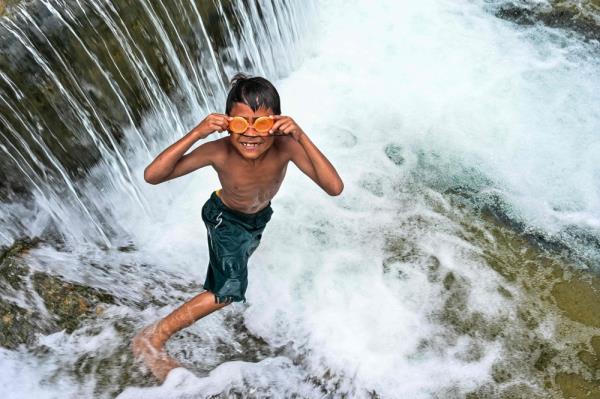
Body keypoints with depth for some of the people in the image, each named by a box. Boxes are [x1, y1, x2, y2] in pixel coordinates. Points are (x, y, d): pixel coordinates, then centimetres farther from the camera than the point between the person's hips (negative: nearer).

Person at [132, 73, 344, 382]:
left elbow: (335, 188, -44)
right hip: (225, 217, -4)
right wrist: (195, 134, -53)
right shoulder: (219, 152, -40)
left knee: (242, 256, 34)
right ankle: (153, 339, -2)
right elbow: (152, 175, -42)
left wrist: (302, 138, -53)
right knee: (229, 291, -17)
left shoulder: (285, 146, -36)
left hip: (260, 216, 4)